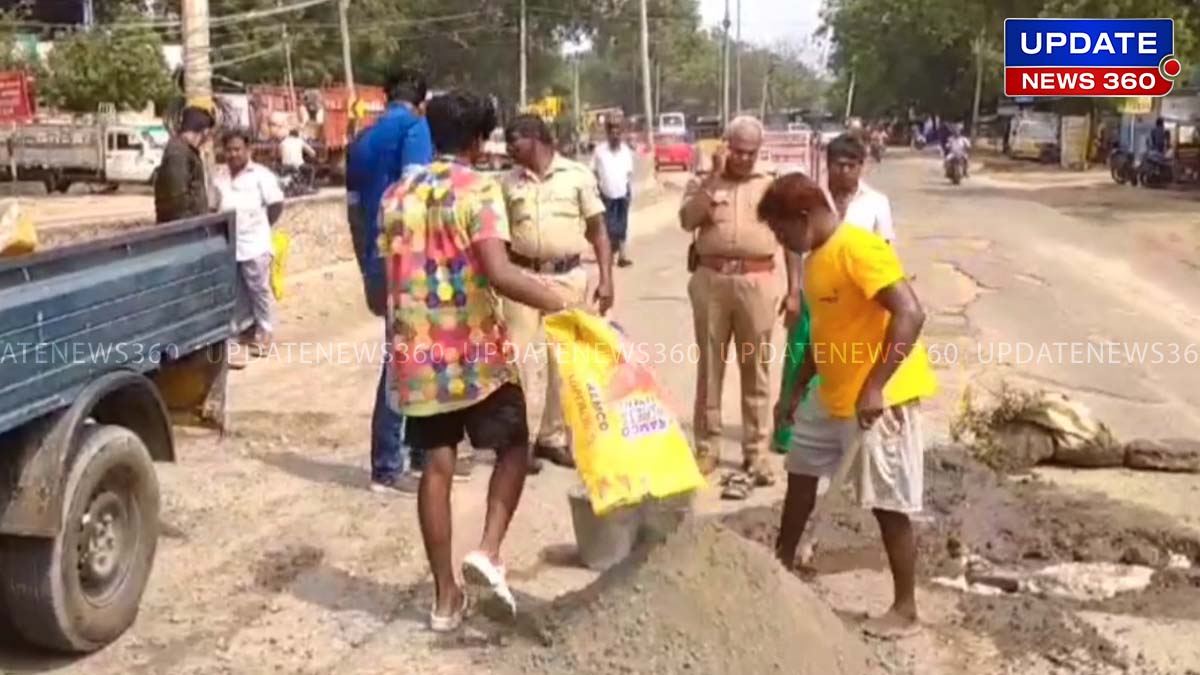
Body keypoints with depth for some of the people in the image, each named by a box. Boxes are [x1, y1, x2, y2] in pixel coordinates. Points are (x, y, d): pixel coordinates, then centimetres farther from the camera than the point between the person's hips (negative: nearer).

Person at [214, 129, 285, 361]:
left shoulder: (260, 174, -4)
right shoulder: (219, 176, 11)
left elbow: (276, 204, -3)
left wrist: (261, 227, 1)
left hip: (254, 243, -4)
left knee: (259, 289, 2)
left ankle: (264, 332, 11)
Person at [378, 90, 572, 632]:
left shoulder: (397, 195, 9)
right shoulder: (478, 191, -9)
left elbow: (385, 283, 12)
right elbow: (498, 273, -24)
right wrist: (564, 306, -21)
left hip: (417, 353, 5)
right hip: (476, 350, -5)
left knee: (436, 467, 10)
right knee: (513, 447, 14)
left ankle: (446, 597, 14)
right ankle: (488, 551, -5)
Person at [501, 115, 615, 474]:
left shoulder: (578, 175, 0)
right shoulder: (509, 182, 6)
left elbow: (598, 231, 2)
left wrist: (606, 279, -5)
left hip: (568, 277, -1)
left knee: (563, 360, 7)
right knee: (523, 359, 0)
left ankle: (553, 437, 18)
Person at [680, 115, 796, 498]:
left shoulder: (772, 187, 9)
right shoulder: (704, 183, 8)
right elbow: (687, 220, -10)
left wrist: (795, 288, 2)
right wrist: (714, 176, -13)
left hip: (756, 282, 0)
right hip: (711, 280, 1)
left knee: (756, 370, 4)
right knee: (709, 367, 8)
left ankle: (756, 455, 11)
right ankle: (707, 448, 18)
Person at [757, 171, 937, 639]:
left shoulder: (858, 249, -21)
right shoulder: (816, 258, 9)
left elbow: (910, 314, -28)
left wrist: (874, 387, -32)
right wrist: (798, 391, 19)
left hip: (879, 398, -10)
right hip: (833, 395, 10)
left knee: (888, 504, -1)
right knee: (801, 472, 21)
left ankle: (905, 610, 12)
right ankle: (782, 563, 40)